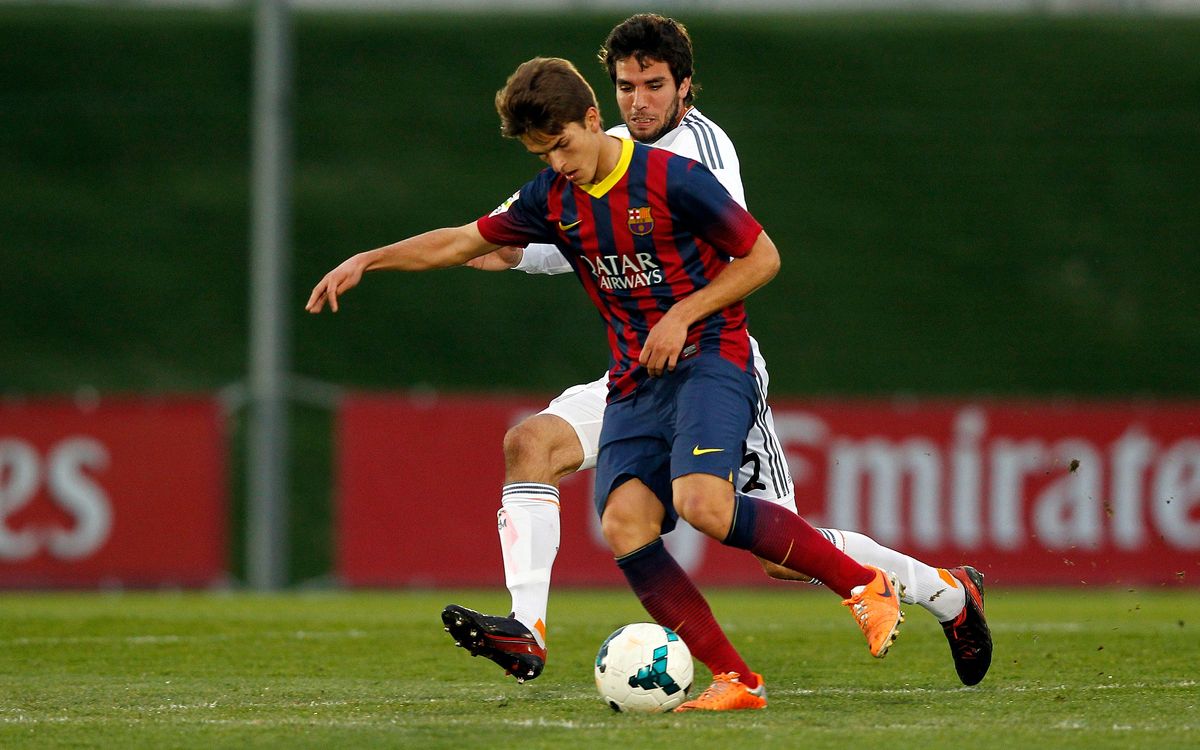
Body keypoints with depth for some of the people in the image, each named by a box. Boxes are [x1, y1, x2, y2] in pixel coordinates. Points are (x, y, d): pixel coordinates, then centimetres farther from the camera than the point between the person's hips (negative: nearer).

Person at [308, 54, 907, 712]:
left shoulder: (672, 178, -9)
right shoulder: (552, 199, 9)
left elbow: (761, 257, -4)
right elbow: (462, 243, 22)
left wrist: (682, 315, -12)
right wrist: (369, 260, 15)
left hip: (709, 357, -6)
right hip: (634, 380, 6)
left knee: (703, 503, -31)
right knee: (624, 523, -19)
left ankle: (865, 584, -13)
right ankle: (735, 681, -17)